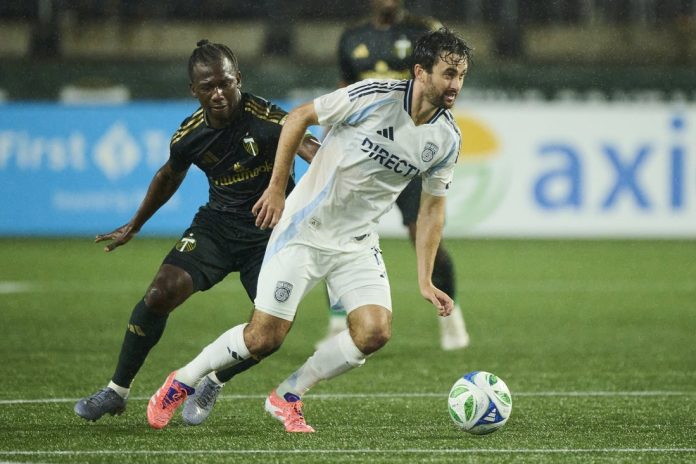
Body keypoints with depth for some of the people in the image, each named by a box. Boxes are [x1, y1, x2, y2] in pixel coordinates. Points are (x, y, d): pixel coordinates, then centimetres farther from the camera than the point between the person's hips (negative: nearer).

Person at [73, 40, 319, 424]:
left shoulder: (265, 119, -22)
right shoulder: (188, 136, -6)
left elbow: (308, 147, -38)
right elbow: (169, 177, 16)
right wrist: (134, 227, 28)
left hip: (270, 232, -2)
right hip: (217, 223, 3)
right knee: (160, 294, -16)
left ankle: (211, 384, 14)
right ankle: (117, 392, 1)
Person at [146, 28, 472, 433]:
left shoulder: (447, 138, -5)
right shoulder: (373, 97, -20)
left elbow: (433, 205, 8)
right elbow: (300, 117, -8)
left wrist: (426, 281, 3)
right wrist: (277, 188, -10)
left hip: (357, 243, 5)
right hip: (305, 230, -5)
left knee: (375, 332, -16)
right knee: (264, 338, -7)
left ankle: (287, 398, 6)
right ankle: (182, 382, 19)